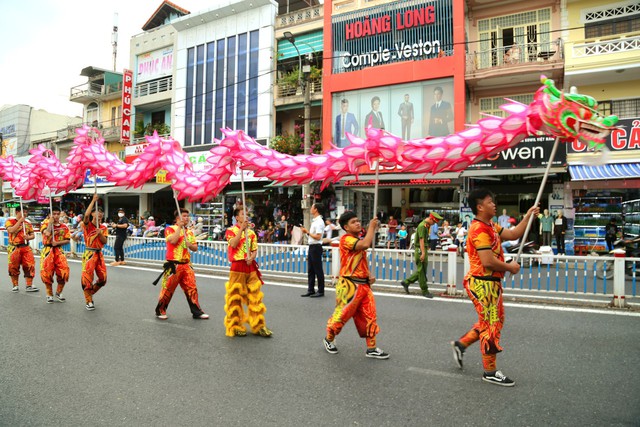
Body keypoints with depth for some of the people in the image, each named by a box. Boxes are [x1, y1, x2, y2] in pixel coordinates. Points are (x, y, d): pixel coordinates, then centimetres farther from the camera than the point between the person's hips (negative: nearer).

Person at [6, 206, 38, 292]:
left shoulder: (28, 222, 12)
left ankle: (29, 286, 0)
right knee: (14, 267, 4)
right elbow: (11, 230, -20)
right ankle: (15, 285, 20)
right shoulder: (10, 221, 0)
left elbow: (33, 235, 12)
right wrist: (20, 221, -18)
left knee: (30, 265, -5)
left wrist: (28, 237, -10)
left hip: (26, 247, 3)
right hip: (14, 248, -3)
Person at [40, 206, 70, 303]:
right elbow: (47, 233, -22)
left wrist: (57, 243, -11)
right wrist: (50, 222, -14)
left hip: (59, 250, 2)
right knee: (46, 272, -2)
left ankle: (58, 293, 12)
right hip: (47, 250, -2)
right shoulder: (46, 223, -1)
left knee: (64, 271, -8)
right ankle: (49, 294, 16)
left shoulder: (64, 226, 7)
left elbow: (68, 240, 3)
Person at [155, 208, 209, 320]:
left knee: (192, 288, 4)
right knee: (167, 289, 1)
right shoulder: (170, 229, -3)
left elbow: (195, 248, 13)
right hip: (173, 265, -5)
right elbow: (173, 240, -23)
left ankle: (196, 312, 10)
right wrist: (179, 227, -15)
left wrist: (190, 245, -9)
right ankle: (160, 311, 19)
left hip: (186, 265, 5)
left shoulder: (189, 232, 13)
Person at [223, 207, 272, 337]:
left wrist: (251, 257, -9)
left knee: (255, 296, 4)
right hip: (237, 266, -4)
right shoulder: (231, 230, -1)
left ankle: (258, 326, 10)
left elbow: (255, 250, 12)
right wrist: (242, 229, -17)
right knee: (235, 297, 1)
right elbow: (233, 244, -19)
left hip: (251, 266, 4)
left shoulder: (251, 232, 13)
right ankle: (236, 326, 13)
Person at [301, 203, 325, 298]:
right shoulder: (314, 221, 15)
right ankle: (310, 290, 20)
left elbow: (318, 236, -21)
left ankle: (321, 291, 6)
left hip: (316, 247, -10)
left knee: (318, 270, -2)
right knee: (310, 269, 13)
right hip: (312, 246, 10)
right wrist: (307, 231, 4)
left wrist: (308, 232, -14)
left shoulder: (319, 222, -15)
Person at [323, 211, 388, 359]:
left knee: (370, 316, 7)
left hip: (363, 285, 8)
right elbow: (365, 244, -33)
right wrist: (372, 227, -19)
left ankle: (371, 349, 16)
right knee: (342, 314, 4)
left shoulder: (358, 240, 15)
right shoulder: (346, 239, -15)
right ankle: (329, 339, 28)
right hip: (349, 285, -8)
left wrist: (369, 275, 8)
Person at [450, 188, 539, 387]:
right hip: (483, 283, -10)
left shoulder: (491, 226, 12)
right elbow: (488, 261, -26)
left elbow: (513, 234, 17)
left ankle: (461, 344, 30)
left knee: (494, 322, 21)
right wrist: (510, 267, -11)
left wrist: (528, 216, 10)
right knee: (491, 325, 1)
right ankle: (490, 372, 15)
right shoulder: (479, 229, -21)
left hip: (490, 283, 10)